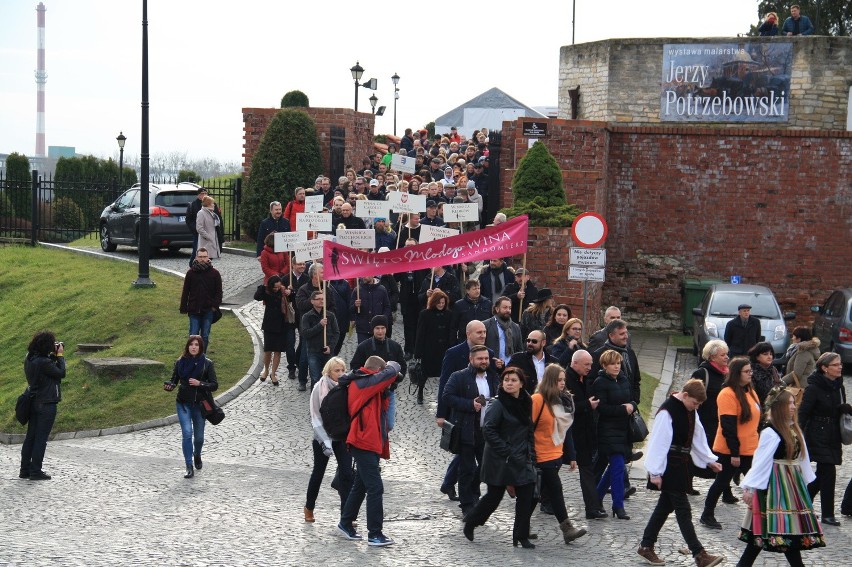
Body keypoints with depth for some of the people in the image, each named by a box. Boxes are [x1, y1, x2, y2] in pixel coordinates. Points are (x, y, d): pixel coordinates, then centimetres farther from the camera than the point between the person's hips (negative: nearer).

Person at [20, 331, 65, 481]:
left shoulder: (29, 359, 3)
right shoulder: (44, 362, -23)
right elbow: (61, 373, -14)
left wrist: (54, 356, 4)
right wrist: (60, 355, -5)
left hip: (33, 402, 8)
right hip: (46, 404, -8)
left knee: (30, 436, 13)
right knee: (41, 438, -1)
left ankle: (25, 470, 18)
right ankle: (35, 472, 3)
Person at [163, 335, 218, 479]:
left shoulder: (207, 363, -5)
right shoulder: (180, 362, 0)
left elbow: (214, 385, -6)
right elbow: (174, 380, 5)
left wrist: (199, 383, -20)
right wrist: (169, 386, -17)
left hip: (200, 404, 0)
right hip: (183, 404, 0)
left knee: (199, 436, 11)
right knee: (187, 433, -15)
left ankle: (197, 456, 44)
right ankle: (189, 467, -10)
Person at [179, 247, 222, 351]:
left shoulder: (214, 273, 1)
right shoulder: (191, 273, 2)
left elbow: (218, 292, 5)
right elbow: (185, 292, 6)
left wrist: (215, 305, -7)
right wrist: (183, 308, 2)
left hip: (208, 310, 0)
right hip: (194, 310, 0)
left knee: (205, 336, 6)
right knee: (193, 335, -3)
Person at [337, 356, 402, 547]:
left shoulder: (363, 384, 16)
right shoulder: (363, 383, -13)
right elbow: (392, 371, -17)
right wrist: (391, 365, 1)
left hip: (367, 443, 10)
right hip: (365, 443, -10)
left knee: (361, 486, 19)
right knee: (375, 488, -10)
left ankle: (346, 523, 31)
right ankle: (374, 534, -9)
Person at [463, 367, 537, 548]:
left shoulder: (525, 403, 9)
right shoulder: (498, 404, -12)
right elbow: (488, 430, -17)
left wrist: (530, 454, 9)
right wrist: (506, 451, -18)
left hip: (522, 459, 6)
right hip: (501, 461, -6)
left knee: (526, 495, -3)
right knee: (494, 496, 4)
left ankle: (521, 536, 5)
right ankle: (470, 522, 28)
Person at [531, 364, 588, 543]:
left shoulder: (564, 400, 8)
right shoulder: (537, 400, -15)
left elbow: (566, 430, 14)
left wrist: (572, 456, 13)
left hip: (556, 455, 7)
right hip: (542, 456, -7)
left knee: (537, 492, 13)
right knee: (555, 490, -6)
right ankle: (567, 528, -2)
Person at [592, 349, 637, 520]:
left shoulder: (624, 380, 12)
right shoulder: (600, 383, -10)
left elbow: (633, 400, 17)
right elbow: (602, 408, -18)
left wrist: (632, 406, -6)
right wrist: (623, 409, -18)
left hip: (623, 429, 8)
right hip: (608, 431, -8)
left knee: (614, 466, 13)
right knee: (618, 467, -11)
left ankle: (596, 498, 30)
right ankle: (618, 506, -6)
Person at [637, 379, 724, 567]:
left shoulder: (690, 412, 9)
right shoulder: (667, 412, -19)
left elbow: (698, 437, 19)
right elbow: (659, 443, -19)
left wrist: (709, 460, 16)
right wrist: (655, 472, -18)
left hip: (680, 466, 9)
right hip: (668, 468, -9)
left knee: (665, 506, 14)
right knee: (683, 510, -7)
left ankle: (646, 546, 23)